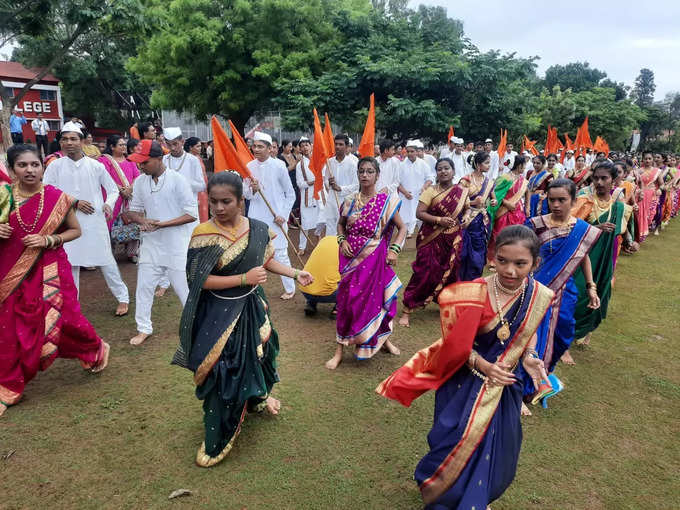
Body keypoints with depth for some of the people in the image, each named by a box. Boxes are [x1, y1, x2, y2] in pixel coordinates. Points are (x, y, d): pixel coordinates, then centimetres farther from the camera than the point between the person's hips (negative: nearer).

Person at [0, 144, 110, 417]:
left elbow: (75, 230, 3)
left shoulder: (57, 198, -6)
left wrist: (49, 240, -12)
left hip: (48, 271, -2)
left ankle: (97, 349, 34)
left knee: (62, 319, 3)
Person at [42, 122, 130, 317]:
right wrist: (73, 202, -12)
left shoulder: (96, 166, 2)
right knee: (69, 264, 8)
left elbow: (113, 189, 11)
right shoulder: (55, 166, 2)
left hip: (95, 222, -1)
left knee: (106, 260, 4)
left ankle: (122, 297, 18)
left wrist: (109, 204, -9)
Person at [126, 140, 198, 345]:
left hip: (176, 245, -5)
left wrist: (162, 224, -21)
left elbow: (192, 214, -13)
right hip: (151, 244, 5)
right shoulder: (140, 182, 3)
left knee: (183, 287, 3)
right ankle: (144, 328, 27)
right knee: (144, 286, 10)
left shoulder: (177, 179, -12)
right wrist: (143, 221, -12)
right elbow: (134, 211, 12)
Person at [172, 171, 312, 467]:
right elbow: (198, 279, -22)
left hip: (252, 308, 5)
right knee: (224, 372, 1)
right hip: (220, 315, -4)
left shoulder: (258, 230, -7)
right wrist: (244, 279, -26)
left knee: (257, 355, 23)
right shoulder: (204, 234, -19)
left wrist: (295, 274, -3)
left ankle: (257, 398, 55)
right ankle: (218, 440, 23)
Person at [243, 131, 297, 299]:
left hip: (276, 217, -4)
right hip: (256, 217, 4)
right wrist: (253, 189, -15)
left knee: (280, 254, 0)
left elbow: (291, 195, -1)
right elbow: (246, 194, 6)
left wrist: (283, 215, -9)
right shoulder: (249, 167, 3)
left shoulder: (279, 166, -7)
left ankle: (290, 288, 17)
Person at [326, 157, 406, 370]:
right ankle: (340, 349, 14)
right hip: (352, 258, 1)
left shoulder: (387, 201, -5)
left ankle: (383, 338, 37)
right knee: (347, 300, 4)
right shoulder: (350, 201, 1)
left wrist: (394, 249, -11)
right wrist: (342, 240, -3)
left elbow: (402, 227, 2)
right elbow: (340, 224, 16)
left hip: (375, 258, -1)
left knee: (377, 298, 10)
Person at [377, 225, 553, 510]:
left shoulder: (540, 296, -13)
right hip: (467, 381, -4)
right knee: (459, 444, 10)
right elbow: (457, 343, -15)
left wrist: (529, 358, -11)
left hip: (505, 382, 4)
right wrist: (484, 366, -27)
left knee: (494, 447, 19)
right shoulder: (476, 294, -25)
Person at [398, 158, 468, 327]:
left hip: (453, 239, 4)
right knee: (424, 273, -7)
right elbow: (419, 213, -11)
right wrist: (439, 220, -21)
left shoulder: (462, 191, 5)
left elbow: (467, 209, 17)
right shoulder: (430, 191, -5)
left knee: (450, 273, 12)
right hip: (432, 239, -4)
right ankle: (406, 310, 3)